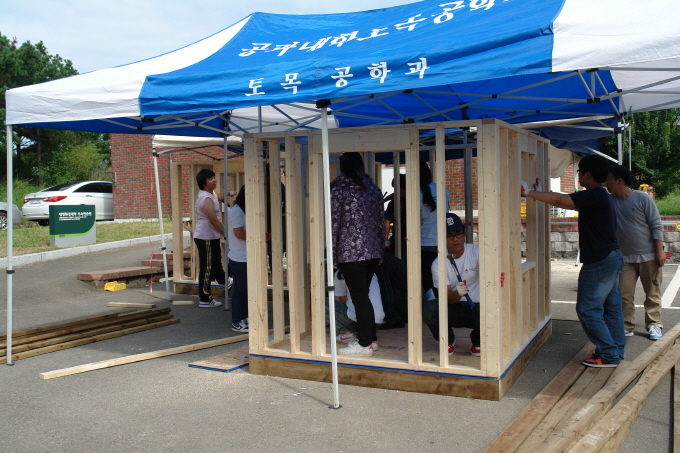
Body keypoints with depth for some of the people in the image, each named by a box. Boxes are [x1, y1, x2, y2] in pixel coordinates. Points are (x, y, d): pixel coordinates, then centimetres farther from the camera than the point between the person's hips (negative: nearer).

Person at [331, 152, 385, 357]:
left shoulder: (338, 191, -7)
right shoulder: (374, 189, 9)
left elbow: (333, 225, -9)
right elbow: (381, 222, 12)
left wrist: (332, 255, -3)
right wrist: (379, 251, 20)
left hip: (350, 253, -6)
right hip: (373, 252, 6)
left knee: (359, 297, -2)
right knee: (362, 295, 17)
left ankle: (365, 345, 3)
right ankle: (370, 337, 24)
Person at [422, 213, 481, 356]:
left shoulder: (476, 252, -8)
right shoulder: (438, 264, -6)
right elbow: (448, 298, -12)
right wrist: (457, 293, -36)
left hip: (477, 307, -1)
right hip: (452, 310, 1)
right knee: (428, 308, -28)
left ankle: (477, 342, 5)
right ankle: (448, 340, 5)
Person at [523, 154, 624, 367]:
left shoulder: (594, 196, -18)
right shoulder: (600, 196, 13)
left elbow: (559, 200, -24)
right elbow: (566, 202, 20)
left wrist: (528, 192, -17)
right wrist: (540, 192, 21)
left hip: (600, 262, -10)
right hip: (611, 258, 10)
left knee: (588, 309, -3)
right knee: (611, 307, 13)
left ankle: (609, 355, 1)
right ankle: (616, 351, 21)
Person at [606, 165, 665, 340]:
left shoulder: (642, 198, -9)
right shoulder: (609, 201, 3)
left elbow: (656, 225, -7)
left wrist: (660, 251, -11)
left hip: (649, 256, -3)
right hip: (626, 258, 4)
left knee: (653, 293, 7)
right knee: (624, 294, 1)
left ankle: (654, 325, 18)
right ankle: (627, 326, 11)